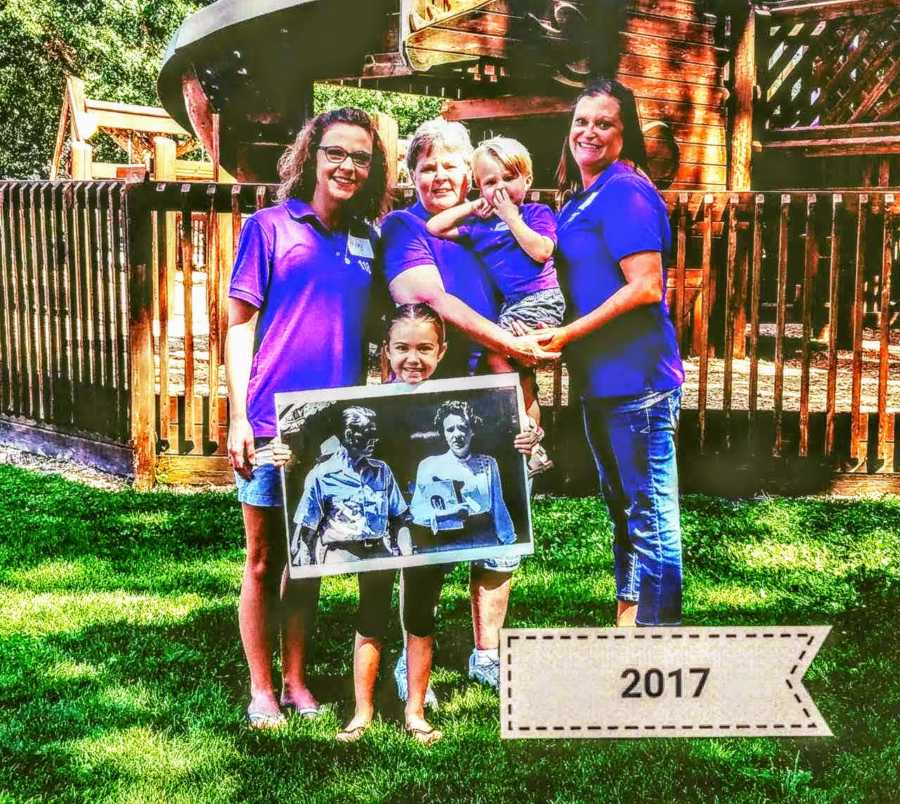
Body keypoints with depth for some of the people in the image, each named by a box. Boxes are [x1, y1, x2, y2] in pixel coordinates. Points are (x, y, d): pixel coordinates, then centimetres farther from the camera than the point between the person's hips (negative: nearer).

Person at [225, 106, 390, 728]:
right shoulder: (271, 226, -1)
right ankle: (262, 689, 18)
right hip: (272, 422, -4)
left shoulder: (368, 241, 10)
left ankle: (297, 682, 24)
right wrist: (239, 417, -9)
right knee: (264, 560, 6)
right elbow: (240, 324, -2)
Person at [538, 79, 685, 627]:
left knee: (650, 511, -2)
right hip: (600, 378, 10)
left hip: (637, 378, -10)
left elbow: (645, 287, -21)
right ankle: (626, 619, 31)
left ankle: (658, 629, 7)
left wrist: (567, 334, -18)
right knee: (620, 504, 18)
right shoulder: (578, 200, 16)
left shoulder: (625, 192, -12)